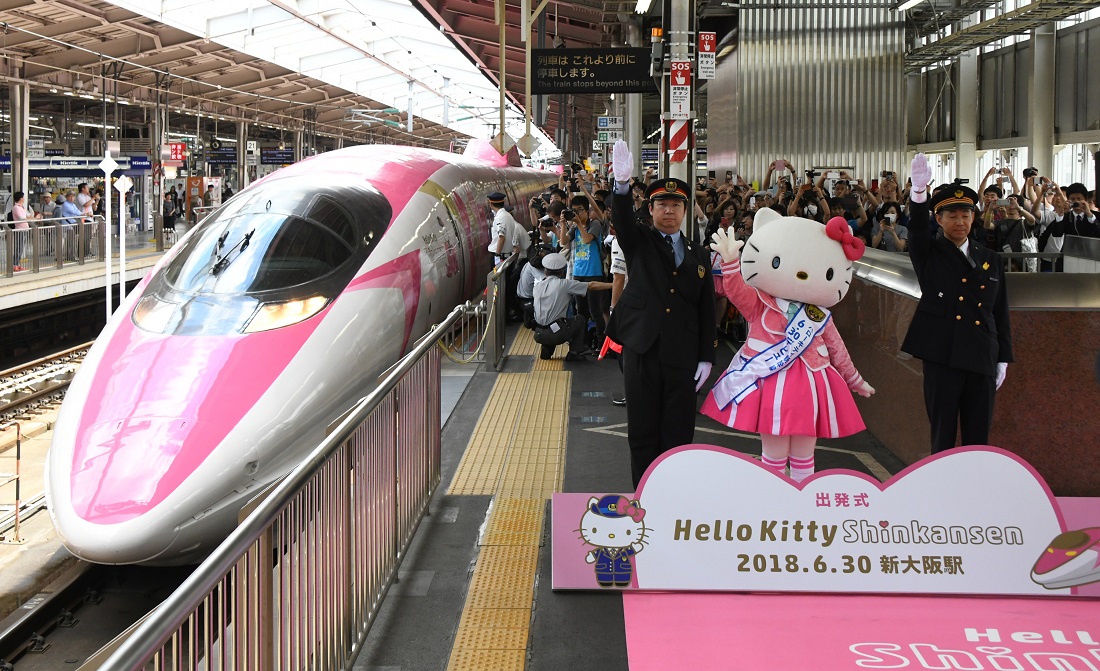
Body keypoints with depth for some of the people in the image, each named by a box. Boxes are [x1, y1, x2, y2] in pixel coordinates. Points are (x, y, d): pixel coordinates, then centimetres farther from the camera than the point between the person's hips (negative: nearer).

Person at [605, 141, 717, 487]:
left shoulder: (699, 254, 12)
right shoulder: (638, 243, 6)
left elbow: (707, 309, 10)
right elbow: (622, 220, -16)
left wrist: (707, 357, 3)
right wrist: (622, 183, -36)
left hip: (682, 354, 2)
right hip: (642, 349, -1)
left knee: (679, 431, 5)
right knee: (643, 429, 5)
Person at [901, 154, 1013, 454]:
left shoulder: (991, 260, 13)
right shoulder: (930, 255, 4)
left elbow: (1001, 314, 14)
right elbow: (917, 228, -17)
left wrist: (1003, 360, 9)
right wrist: (918, 191, -35)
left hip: (982, 361, 3)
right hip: (942, 359, -3)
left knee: (978, 440, 6)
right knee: (943, 436, 3)